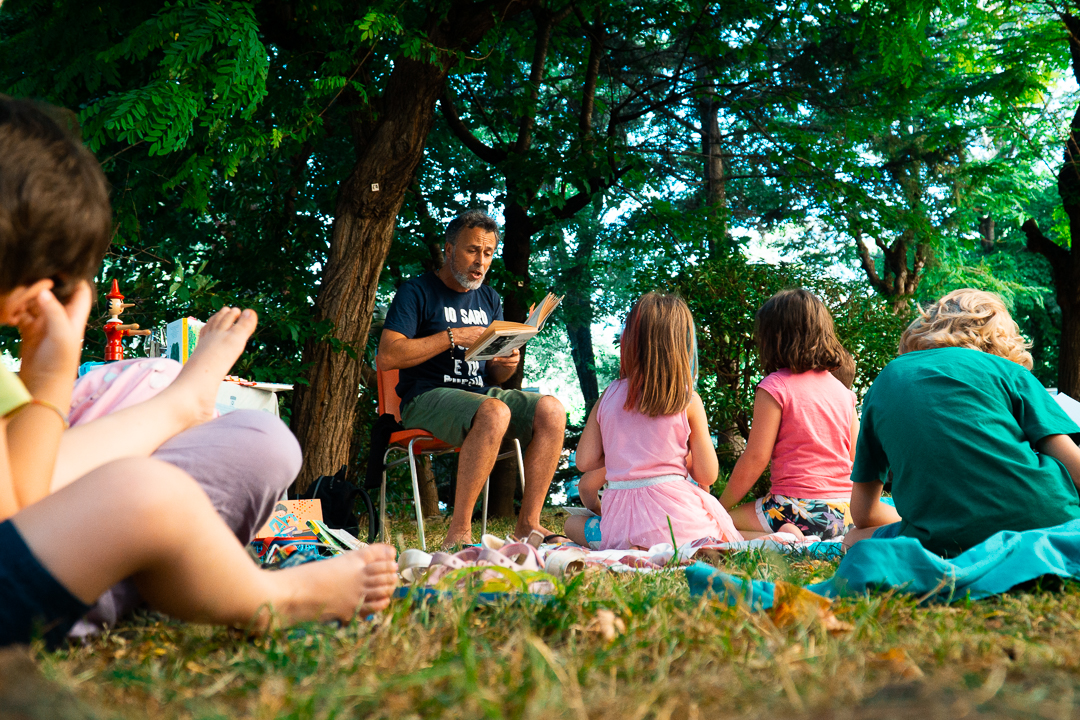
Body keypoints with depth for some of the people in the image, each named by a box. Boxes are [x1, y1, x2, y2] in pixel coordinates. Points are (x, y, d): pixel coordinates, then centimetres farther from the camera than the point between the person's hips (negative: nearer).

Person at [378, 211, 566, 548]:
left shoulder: (489, 299, 21)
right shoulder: (417, 292, 1)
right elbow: (386, 357, -13)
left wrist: (507, 365, -5)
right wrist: (452, 337, -15)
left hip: (483, 393, 6)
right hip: (428, 396, -6)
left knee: (551, 409, -20)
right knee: (494, 412, -36)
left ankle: (528, 525, -18)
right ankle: (458, 532, -32)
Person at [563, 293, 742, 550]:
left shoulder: (609, 396, 3)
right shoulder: (688, 402, -5)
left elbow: (584, 461, 6)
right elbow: (707, 475, -3)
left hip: (620, 521, 2)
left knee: (572, 522, 28)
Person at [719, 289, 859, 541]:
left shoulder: (775, 386, -8)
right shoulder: (842, 390, 10)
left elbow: (756, 457, -10)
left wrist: (720, 507, 1)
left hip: (798, 509, -7)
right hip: (844, 513, 7)